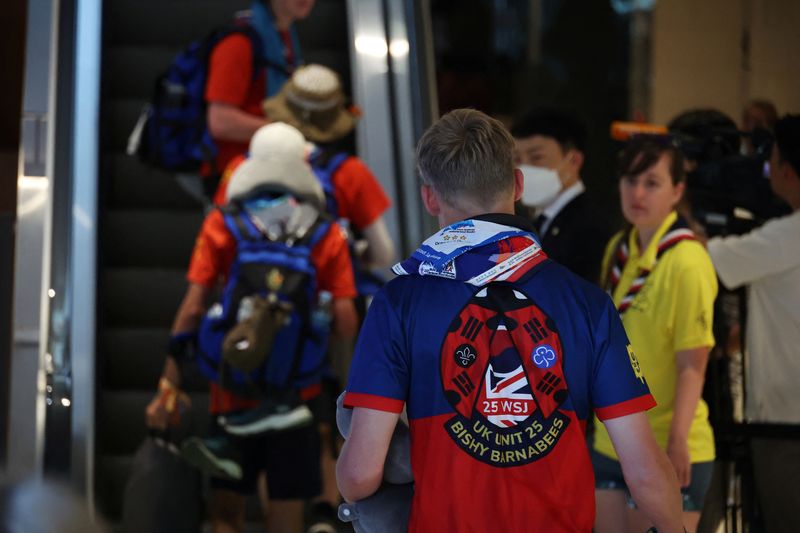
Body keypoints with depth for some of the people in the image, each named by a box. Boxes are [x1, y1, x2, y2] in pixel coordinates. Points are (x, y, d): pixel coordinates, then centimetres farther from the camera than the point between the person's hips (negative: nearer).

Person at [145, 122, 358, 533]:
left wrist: (169, 386, 0)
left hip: (234, 392, 0)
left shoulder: (223, 224, -1)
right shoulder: (327, 234, -1)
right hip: (297, 392, 0)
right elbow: (345, 324, -6)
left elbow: (192, 308, -5)